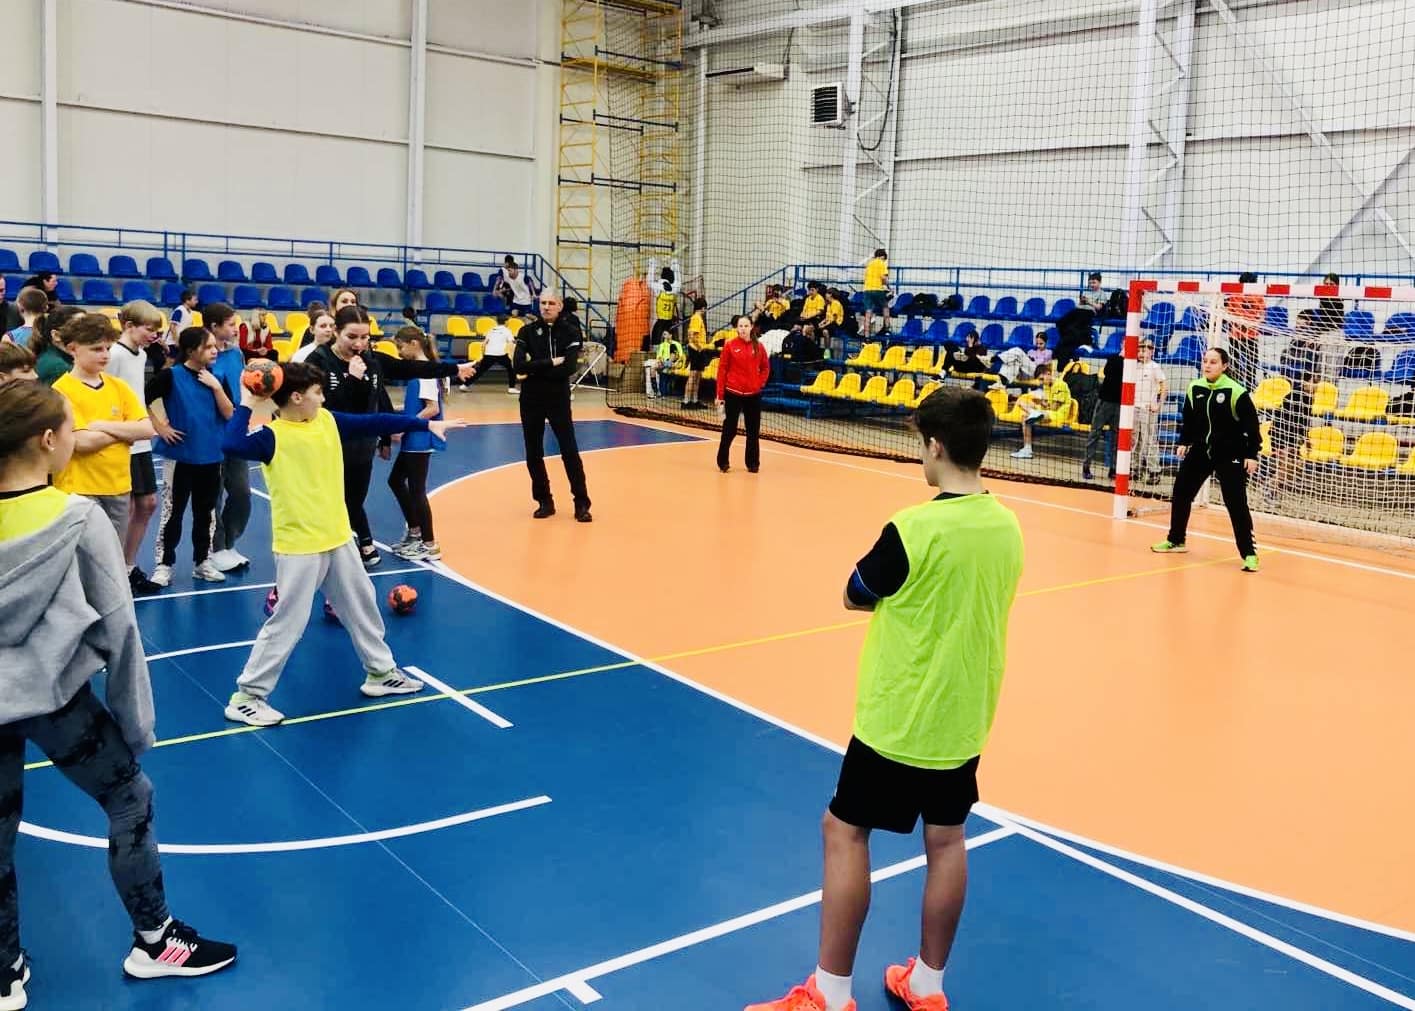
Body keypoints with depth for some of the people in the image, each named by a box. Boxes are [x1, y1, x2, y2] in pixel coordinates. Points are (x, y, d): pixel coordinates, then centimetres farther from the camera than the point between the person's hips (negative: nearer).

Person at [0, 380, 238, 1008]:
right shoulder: (79, 519, -14)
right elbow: (117, 626, -10)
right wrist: (135, 717, 0)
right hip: (54, 695, -4)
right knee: (130, 799, 15)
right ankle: (154, 942, 27)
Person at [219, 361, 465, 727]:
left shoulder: (327, 421, 3)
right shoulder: (272, 436, -17)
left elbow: (373, 422, 8)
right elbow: (231, 445, -35)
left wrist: (425, 424, 10)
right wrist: (247, 405, -26)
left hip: (338, 538, 8)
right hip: (299, 546, -8)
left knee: (362, 606, 19)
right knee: (287, 622, -3)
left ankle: (381, 672, 37)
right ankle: (246, 696, 9)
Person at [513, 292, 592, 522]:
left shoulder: (570, 332, -3)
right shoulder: (527, 331, 1)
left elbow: (568, 367, -16)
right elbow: (519, 366, -13)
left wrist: (534, 369, -13)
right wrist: (550, 362, -18)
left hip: (559, 398, -2)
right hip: (531, 399, 2)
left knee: (570, 451, -2)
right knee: (533, 453, 7)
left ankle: (581, 504, 6)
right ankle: (544, 501, 20)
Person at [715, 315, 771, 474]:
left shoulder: (758, 346, 3)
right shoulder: (730, 345, -4)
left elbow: (765, 367, 15)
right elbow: (722, 370, -3)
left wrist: (760, 383, 0)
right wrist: (720, 395, -6)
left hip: (753, 394, 3)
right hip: (733, 393, -3)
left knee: (753, 431, 8)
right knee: (729, 429, 3)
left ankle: (753, 463, 19)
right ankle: (722, 462, 17)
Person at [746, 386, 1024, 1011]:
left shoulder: (913, 529, -22)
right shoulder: (1008, 527, -1)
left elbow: (854, 598, -8)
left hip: (899, 719, -7)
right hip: (965, 719, 7)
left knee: (844, 832, 6)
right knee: (945, 841, 16)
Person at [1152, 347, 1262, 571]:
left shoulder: (1236, 392, -15)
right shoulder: (1194, 388, 1)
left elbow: (1251, 424, -12)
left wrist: (1251, 455, -15)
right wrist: (1183, 442, 9)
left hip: (1230, 455, -6)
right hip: (1200, 451, 6)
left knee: (1237, 503, -10)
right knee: (1181, 493, 11)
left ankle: (1249, 554, -3)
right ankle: (1175, 540, 31)